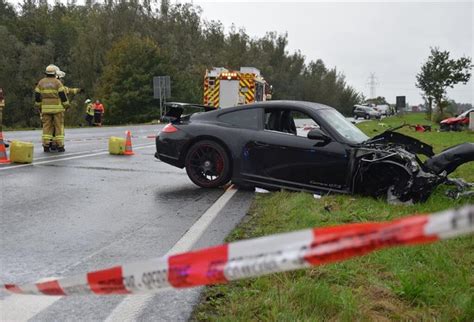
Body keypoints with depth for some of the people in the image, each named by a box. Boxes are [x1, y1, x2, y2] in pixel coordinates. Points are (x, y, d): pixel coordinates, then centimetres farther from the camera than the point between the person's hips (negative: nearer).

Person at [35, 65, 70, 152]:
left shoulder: (41, 82, 6)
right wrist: (66, 105, 1)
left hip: (46, 108, 3)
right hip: (57, 107, -3)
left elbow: (37, 95, 7)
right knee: (59, 126, 1)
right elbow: (63, 95, -8)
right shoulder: (57, 82, -5)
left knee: (47, 127, 6)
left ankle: (46, 146, 1)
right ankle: (60, 146, -1)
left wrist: (39, 106, 17)